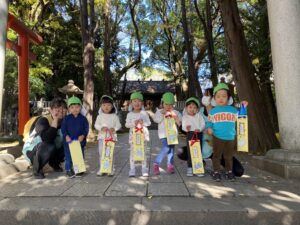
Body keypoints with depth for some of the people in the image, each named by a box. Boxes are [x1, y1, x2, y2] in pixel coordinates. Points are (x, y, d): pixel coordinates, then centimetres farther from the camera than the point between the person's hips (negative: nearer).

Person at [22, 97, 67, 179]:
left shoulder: (64, 121, -8)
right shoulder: (43, 120, -26)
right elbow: (47, 139, -43)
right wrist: (55, 121, -42)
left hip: (51, 151, 7)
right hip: (31, 150, -7)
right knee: (49, 146, -36)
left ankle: (54, 163, 13)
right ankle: (37, 170, -10)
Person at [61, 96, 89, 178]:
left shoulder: (83, 118, 0)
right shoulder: (66, 118, 0)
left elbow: (86, 128, -1)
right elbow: (63, 128, -2)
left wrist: (83, 136, -16)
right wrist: (66, 136, -16)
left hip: (80, 141, 1)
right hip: (69, 141, -1)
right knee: (68, 156, 6)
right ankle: (68, 170, 20)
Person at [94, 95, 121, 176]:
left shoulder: (114, 116, 0)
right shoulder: (100, 116, 3)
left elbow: (118, 125, 0)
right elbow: (96, 125, 1)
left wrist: (114, 128, -20)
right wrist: (101, 128, -19)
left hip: (111, 137, -1)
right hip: (102, 136, 1)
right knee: (101, 153, 6)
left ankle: (111, 170, 15)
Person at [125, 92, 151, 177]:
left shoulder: (144, 113, 3)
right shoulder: (130, 114, 3)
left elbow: (149, 123, 0)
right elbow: (127, 124, -2)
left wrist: (143, 122, -19)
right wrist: (133, 123, -19)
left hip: (143, 134, 0)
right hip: (133, 135, 0)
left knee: (143, 152, 5)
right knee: (132, 152, 1)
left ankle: (144, 169, 15)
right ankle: (132, 169, 10)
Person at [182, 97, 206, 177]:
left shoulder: (199, 115, 6)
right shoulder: (185, 117, 3)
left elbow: (203, 124, 0)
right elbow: (183, 126, -4)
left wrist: (199, 129, -19)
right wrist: (186, 128, -27)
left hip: (199, 134, 1)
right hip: (190, 134, -1)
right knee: (190, 151, 3)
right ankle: (189, 168, 14)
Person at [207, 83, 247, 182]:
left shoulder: (233, 110, 6)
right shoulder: (212, 111, 4)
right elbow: (209, 122, 9)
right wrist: (209, 128, -11)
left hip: (230, 138, 1)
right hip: (217, 137, -1)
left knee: (229, 156, 12)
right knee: (217, 155, 5)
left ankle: (229, 171, 25)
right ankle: (216, 172, 15)